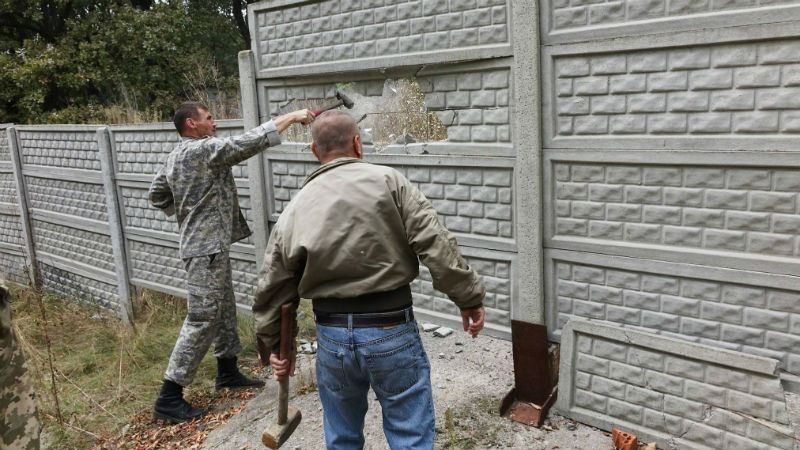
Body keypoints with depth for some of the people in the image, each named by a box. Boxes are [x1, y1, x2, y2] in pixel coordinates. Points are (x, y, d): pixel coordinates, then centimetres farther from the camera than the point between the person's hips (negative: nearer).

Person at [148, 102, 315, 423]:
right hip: (207, 248, -10)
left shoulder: (176, 156, 13)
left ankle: (228, 372, 33)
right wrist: (290, 116, -15)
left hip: (208, 245, 10)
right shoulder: (202, 150, -16)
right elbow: (248, 143, -21)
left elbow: (156, 195, 21)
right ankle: (169, 398, 2)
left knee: (224, 310, 19)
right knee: (202, 320, -5)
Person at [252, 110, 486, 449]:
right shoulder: (388, 181, -4)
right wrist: (469, 297, -4)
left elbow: (271, 289, 10)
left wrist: (274, 345, 22)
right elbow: (436, 244, -12)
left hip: (332, 337, 4)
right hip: (392, 331, -3)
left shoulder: (295, 209, 6)